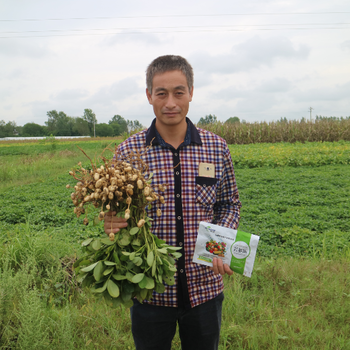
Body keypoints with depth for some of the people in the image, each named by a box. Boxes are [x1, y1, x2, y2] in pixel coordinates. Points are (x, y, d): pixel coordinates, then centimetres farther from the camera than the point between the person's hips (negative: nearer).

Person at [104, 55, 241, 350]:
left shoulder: (217, 148, -3)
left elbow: (230, 205, 6)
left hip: (205, 288, 2)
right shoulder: (128, 151, -8)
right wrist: (112, 225, -22)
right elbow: (115, 212, 1)